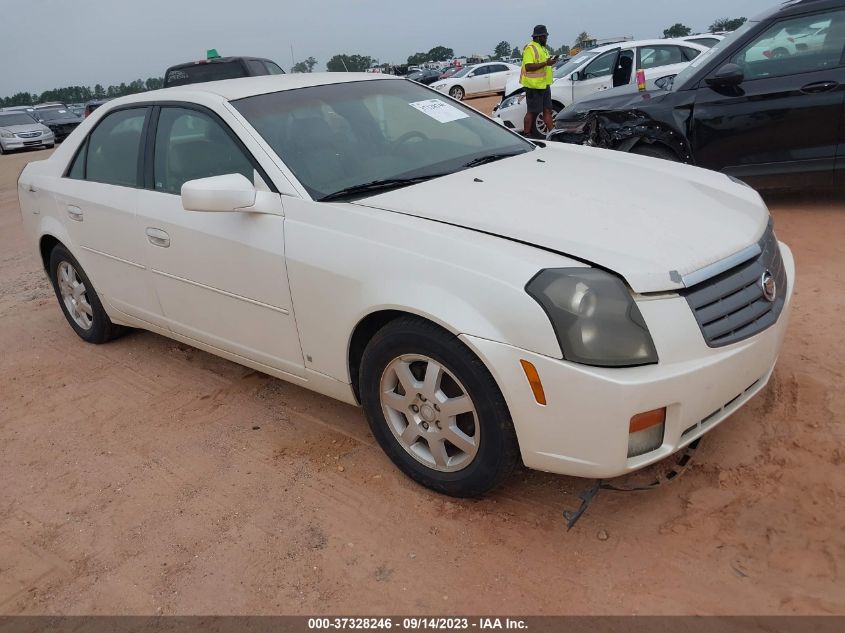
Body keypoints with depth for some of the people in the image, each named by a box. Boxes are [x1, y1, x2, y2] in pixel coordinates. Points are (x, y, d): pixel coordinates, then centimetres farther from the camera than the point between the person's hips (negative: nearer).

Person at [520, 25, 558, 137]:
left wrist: (551, 62, 14)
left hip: (544, 85, 9)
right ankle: (526, 135, 1)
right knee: (532, 112, -6)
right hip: (534, 86, -9)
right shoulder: (530, 48, -12)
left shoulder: (543, 48, 20)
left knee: (547, 110, 9)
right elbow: (528, 66, -23)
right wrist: (546, 63, -25)